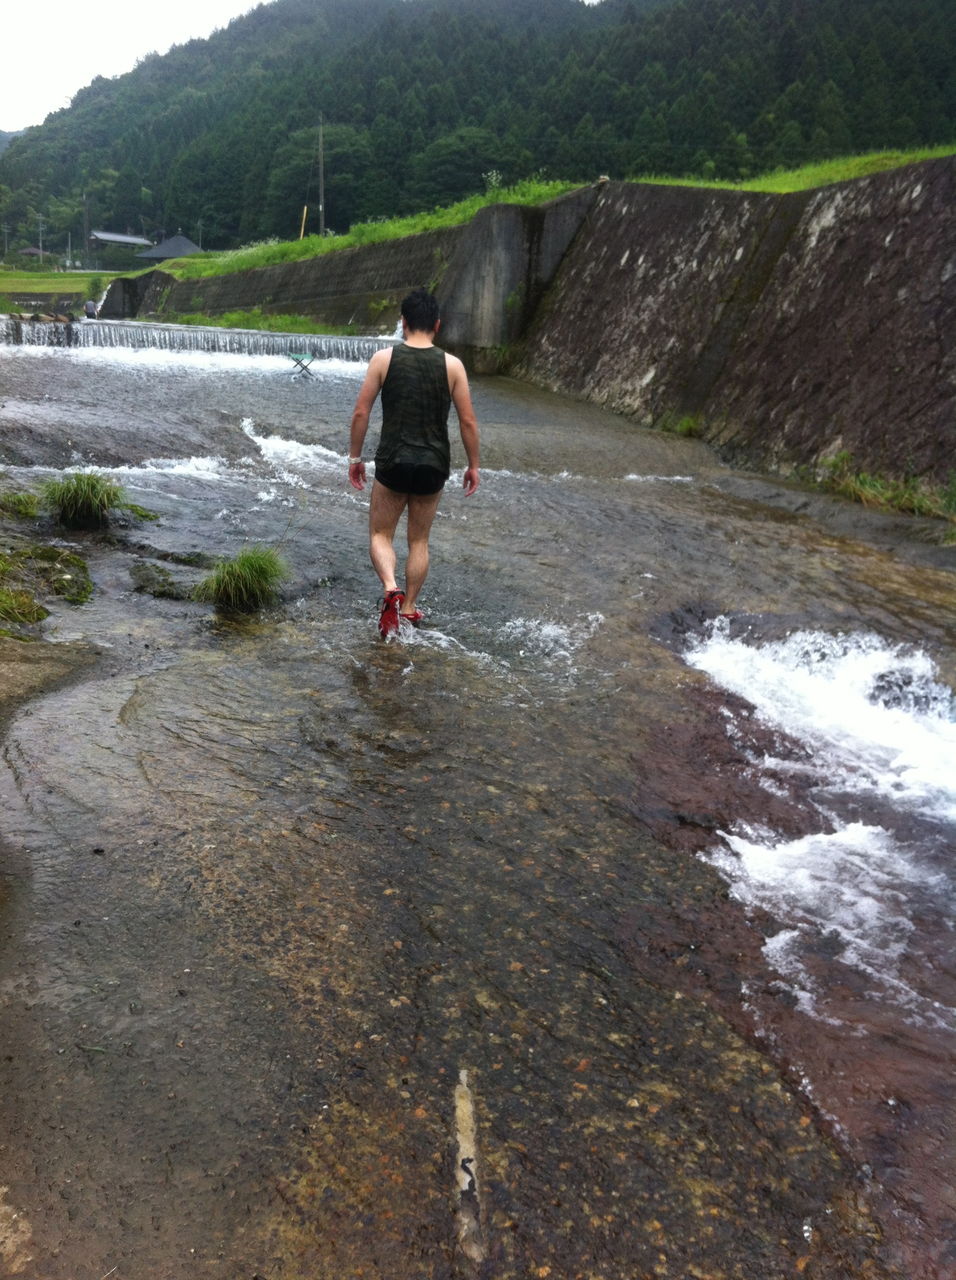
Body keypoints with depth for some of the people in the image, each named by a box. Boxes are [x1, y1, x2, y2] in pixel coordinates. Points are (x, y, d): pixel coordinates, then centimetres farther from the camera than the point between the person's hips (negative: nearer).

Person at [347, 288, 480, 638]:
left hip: (393, 462, -1)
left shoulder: (384, 358, -5)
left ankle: (391, 590, -13)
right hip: (433, 465, 2)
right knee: (419, 540, 16)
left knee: (380, 534, 13)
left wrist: (354, 457, 6)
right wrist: (473, 465, 9)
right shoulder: (452, 365, -3)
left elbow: (361, 413, -5)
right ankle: (409, 609, 22)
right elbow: (468, 421, -2)